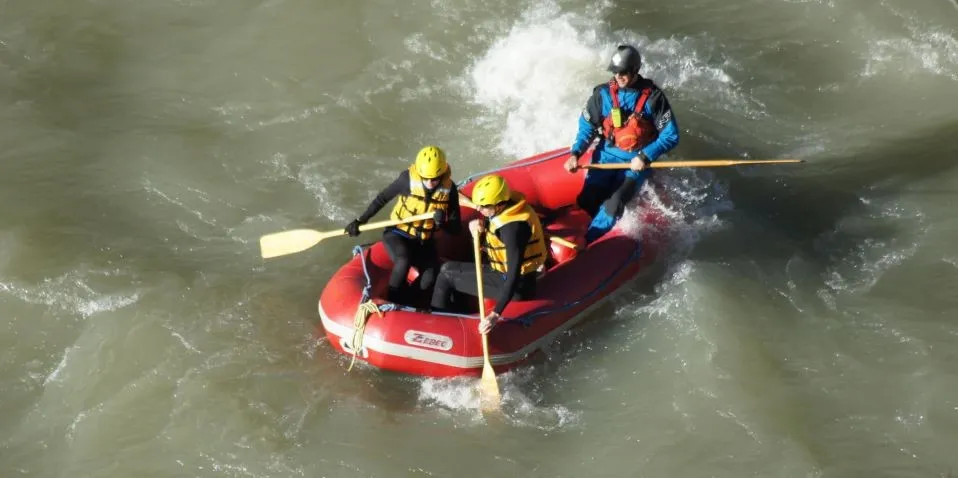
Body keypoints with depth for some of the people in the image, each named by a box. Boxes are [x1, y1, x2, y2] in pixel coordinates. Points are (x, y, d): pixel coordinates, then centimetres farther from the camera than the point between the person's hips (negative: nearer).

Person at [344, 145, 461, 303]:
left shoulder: (449, 189, -13)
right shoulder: (408, 179, -19)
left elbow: (456, 229, -9)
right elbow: (382, 198, -2)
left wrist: (442, 223, -31)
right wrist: (361, 220, -4)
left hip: (424, 241, 2)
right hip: (397, 234, -2)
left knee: (429, 279, -24)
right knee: (404, 261, -34)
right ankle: (391, 305, -12)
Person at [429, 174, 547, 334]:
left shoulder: (513, 228, -32)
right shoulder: (506, 205, -4)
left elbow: (514, 277, -36)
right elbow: (482, 242, 9)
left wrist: (495, 315, -41)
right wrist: (477, 228, -16)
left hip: (518, 284, -9)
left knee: (447, 274, -2)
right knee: (450, 268, 24)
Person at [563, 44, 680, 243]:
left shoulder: (653, 97, -10)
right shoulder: (603, 93, -2)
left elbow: (671, 135, -8)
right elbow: (587, 126, 8)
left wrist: (645, 157, -18)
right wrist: (575, 154, -6)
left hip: (636, 162, -4)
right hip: (607, 155, 4)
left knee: (614, 204, -24)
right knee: (587, 201, -19)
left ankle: (586, 243, -17)